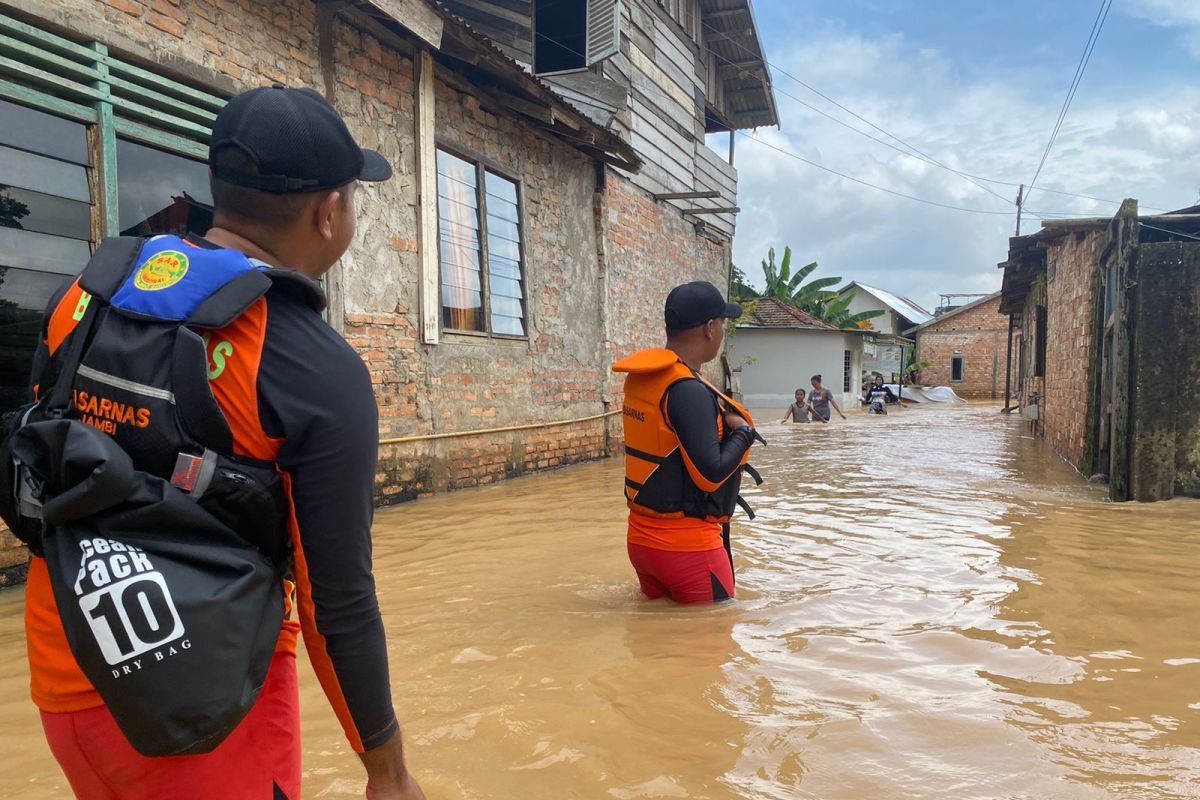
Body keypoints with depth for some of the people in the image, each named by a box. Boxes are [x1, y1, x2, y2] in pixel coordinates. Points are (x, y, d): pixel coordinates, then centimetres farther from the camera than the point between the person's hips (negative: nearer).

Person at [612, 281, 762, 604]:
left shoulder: (640, 377, 5)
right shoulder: (688, 390, -22)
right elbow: (709, 475, -23)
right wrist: (744, 433, -8)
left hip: (641, 537, 9)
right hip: (685, 544, -8)